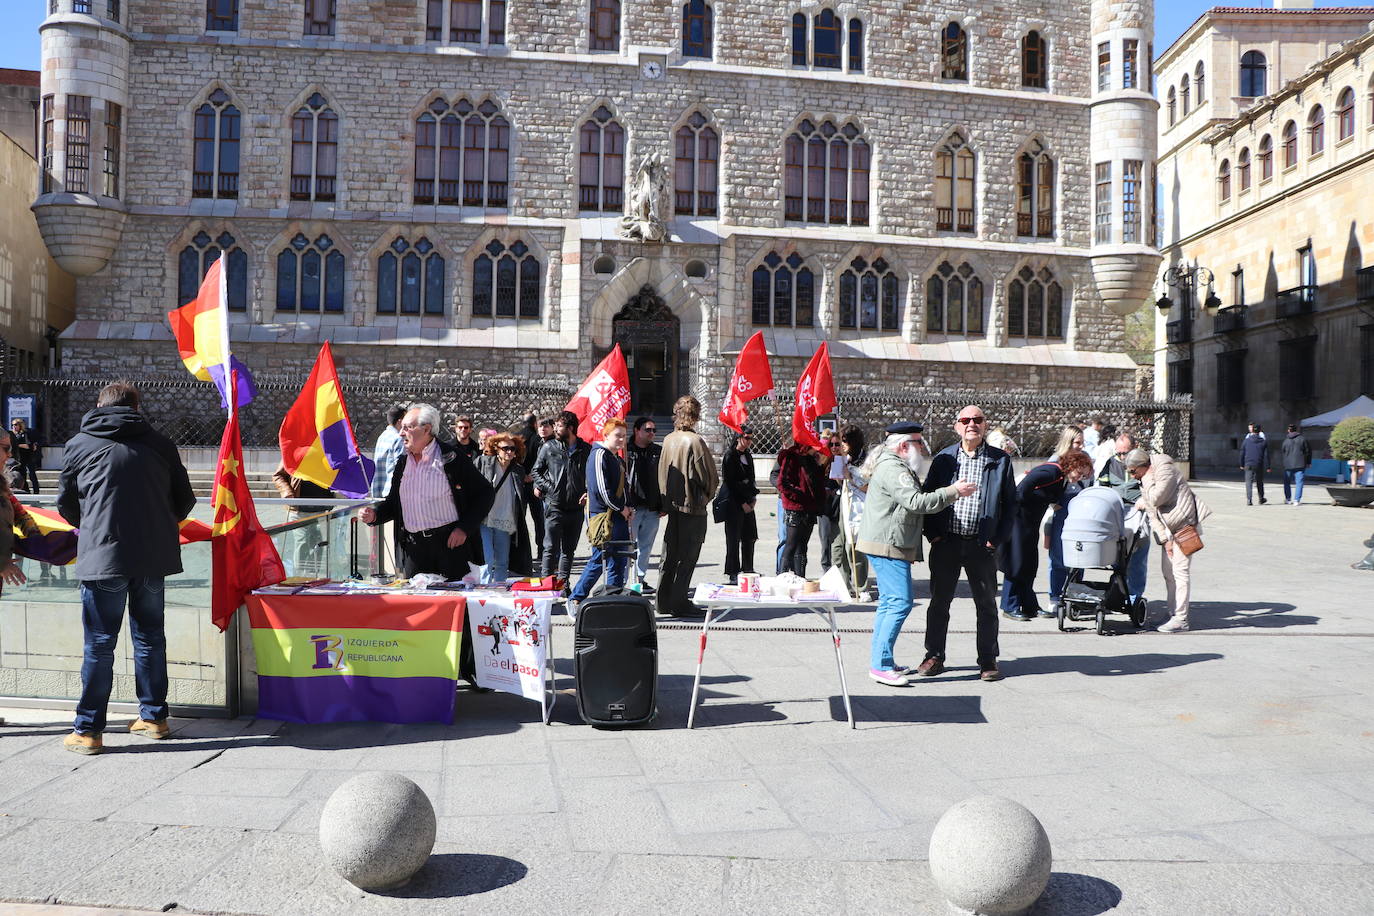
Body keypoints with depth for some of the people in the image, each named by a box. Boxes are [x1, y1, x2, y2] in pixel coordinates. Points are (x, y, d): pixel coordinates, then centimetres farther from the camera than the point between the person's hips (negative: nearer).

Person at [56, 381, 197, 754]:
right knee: (150, 637, 14)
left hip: (104, 555, -2)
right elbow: (184, 500, 10)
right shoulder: (159, 444, 7)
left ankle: (88, 730, 9)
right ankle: (153, 716, 22)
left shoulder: (79, 445, 4)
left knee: (99, 644, 4)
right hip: (153, 555, 2)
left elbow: (66, 503, 12)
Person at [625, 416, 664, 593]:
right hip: (632, 507, -5)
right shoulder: (625, 450, -3)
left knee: (646, 546, 10)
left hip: (653, 509, 5)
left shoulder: (658, 452, 11)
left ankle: (641, 580, 19)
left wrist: (664, 505, 6)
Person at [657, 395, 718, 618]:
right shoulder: (695, 441, -15)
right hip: (693, 507, -7)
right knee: (687, 557, 0)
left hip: (672, 505, 7)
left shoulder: (668, 440, 4)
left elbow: (662, 473, 10)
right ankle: (679, 603, 3)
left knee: (670, 555, 13)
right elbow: (710, 477, -11)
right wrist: (706, 497, 7)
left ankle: (665, 601, 18)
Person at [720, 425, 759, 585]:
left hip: (748, 503, 7)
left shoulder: (748, 455, 14)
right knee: (734, 539, -4)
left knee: (749, 537, 8)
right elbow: (729, 482, -12)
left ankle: (748, 570, 19)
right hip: (734, 503, -7)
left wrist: (754, 497, 6)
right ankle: (733, 573, 0)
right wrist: (742, 503, -12)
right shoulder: (729, 456, -9)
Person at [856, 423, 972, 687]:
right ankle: (881, 665, -12)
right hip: (888, 546, -12)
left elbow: (914, 501, 22)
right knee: (900, 602, -12)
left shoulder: (896, 467, 21)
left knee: (888, 602, 14)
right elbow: (916, 502, -24)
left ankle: (881, 661, 18)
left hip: (886, 545, 12)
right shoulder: (893, 469, -16)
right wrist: (953, 491, -19)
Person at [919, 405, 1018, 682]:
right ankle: (934, 657, 19)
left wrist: (998, 538, -4)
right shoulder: (944, 459, 5)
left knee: (986, 604, 7)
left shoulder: (1000, 460, 3)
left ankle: (988, 660, 19)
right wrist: (932, 533, -3)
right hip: (947, 542, 1)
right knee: (939, 601, 8)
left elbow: (1010, 502, 4)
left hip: (982, 545, -1)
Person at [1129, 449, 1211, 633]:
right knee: (1167, 571, 9)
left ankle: (1181, 619, -9)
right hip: (1169, 529, 9)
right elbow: (1153, 514, 8)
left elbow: (1156, 499, -25)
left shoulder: (1165, 469, -13)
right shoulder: (1145, 481, 12)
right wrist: (1165, 538, -1)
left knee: (1180, 571, -11)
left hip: (1184, 526, -9)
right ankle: (1173, 614, 16)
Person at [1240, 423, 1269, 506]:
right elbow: (1266, 455, 0)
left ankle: (1249, 500, -12)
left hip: (1248, 465, -1)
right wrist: (1267, 467, 4)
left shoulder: (1246, 440, 0)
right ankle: (1261, 499, 28)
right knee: (1259, 482, 16)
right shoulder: (1264, 441, 0)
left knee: (1249, 482, -2)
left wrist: (1242, 464, 13)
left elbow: (1242, 453, 4)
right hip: (1259, 465, 1)